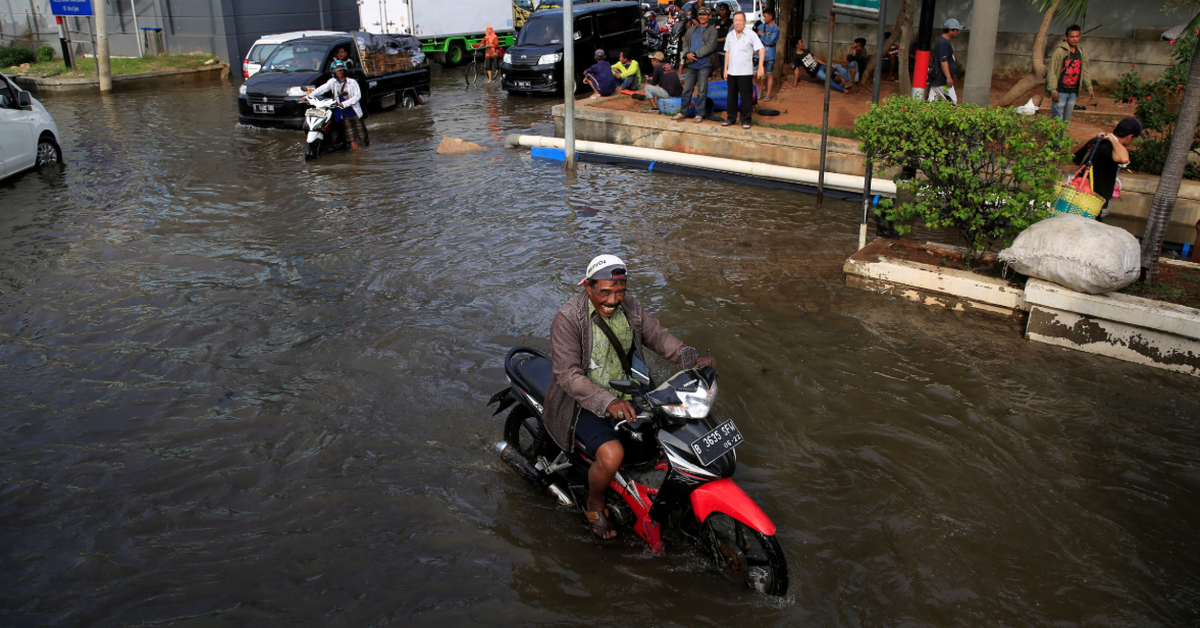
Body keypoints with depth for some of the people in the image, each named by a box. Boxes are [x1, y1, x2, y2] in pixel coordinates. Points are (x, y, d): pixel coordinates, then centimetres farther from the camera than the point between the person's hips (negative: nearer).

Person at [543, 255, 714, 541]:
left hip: (625, 395, 7)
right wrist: (607, 402, -40)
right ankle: (594, 505, 2)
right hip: (581, 403, -7)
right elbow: (568, 374, -27)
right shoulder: (567, 319, -21)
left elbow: (658, 335, 7)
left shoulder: (630, 308, -1)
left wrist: (692, 359, -12)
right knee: (612, 454, -30)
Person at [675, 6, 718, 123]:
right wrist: (687, 54, -6)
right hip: (691, 65, 5)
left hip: (704, 65, -5)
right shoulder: (691, 30, 17)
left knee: (702, 91, -1)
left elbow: (710, 47, -11)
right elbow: (685, 43, 15)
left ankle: (699, 114, 5)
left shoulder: (712, 31, 1)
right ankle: (682, 112, 13)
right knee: (687, 89, 6)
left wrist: (695, 55, -14)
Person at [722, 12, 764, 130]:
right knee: (731, 96, 10)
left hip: (745, 72, -5)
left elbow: (761, 50, -8)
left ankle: (746, 120, 6)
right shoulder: (730, 35, 11)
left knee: (746, 97, -2)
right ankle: (731, 118, 20)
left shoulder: (751, 34, -5)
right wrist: (725, 69, 13)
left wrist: (760, 67, -17)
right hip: (732, 72, 5)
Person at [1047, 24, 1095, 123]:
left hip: (1073, 92, 6)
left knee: (1066, 120, 13)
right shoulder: (1059, 51, -11)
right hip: (1060, 92, -6)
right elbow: (1051, 71, -12)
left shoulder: (1082, 52, 8)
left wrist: (1089, 88, 12)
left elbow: (1085, 71, 17)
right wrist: (1053, 90, -18)